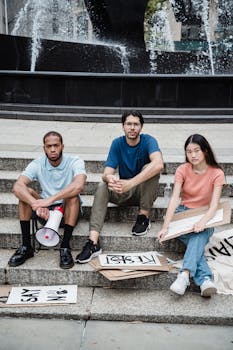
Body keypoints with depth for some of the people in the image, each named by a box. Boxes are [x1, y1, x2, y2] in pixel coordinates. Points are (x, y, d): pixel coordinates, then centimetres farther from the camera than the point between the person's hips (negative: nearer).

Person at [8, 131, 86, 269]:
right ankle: (26, 246, -19)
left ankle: (65, 247, -27)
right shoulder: (37, 164, -7)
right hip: (46, 211, 3)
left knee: (73, 196, -33)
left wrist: (50, 199, -44)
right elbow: (17, 186, -24)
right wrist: (36, 204, -42)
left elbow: (79, 185, -36)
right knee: (25, 192, -21)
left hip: (69, 210, -2)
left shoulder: (75, 162, -15)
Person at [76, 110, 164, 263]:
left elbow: (159, 164, -38)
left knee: (149, 168, -30)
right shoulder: (118, 143, -7)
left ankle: (144, 217, -15)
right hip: (124, 192, 3)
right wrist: (110, 179, -43)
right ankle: (93, 243, -34)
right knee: (102, 187, -25)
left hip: (146, 192, -3)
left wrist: (130, 183, -47)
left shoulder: (148, 141, -16)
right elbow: (106, 173, -16)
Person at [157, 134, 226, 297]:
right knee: (198, 240, -31)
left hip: (205, 217, -1)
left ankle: (185, 274, -48)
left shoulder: (217, 173, -8)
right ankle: (205, 279, -41)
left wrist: (203, 221, -39)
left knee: (200, 234, -36)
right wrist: (165, 226, -28)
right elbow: (174, 198, -15)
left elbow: (214, 204, -17)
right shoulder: (183, 170, -5)